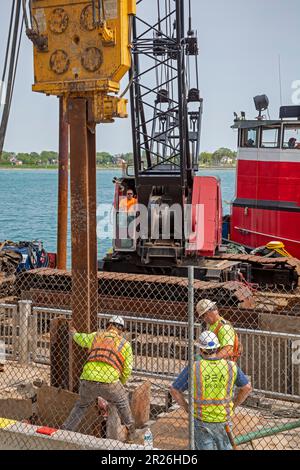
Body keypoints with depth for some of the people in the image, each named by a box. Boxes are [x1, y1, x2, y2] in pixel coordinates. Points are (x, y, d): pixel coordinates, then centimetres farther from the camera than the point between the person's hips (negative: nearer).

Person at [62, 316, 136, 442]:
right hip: (109, 382, -2)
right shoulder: (125, 344, 13)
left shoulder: (97, 335, 20)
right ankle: (130, 432, 27)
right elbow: (127, 370, 9)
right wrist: (121, 383, 28)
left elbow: (82, 339, 40)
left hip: (88, 380, 2)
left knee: (81, 406, 28)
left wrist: (74, 334, 62)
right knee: (122, 403, 25)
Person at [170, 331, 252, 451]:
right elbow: (247, 388, 3)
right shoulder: (230, 367, -6)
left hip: (201, 419, -1)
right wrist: (232, 406, 11)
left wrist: (187, 408, 4)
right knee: (225, 448, 19)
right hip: (223, 419, 1)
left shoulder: (194, 368, -11)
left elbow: (174, 390, -6)